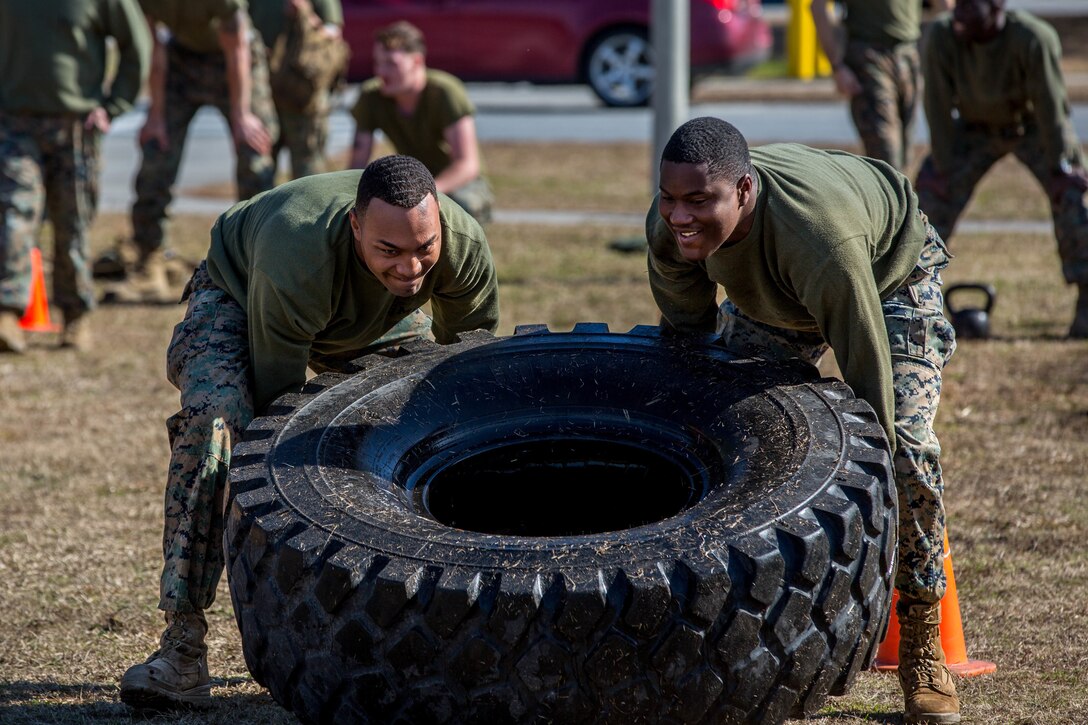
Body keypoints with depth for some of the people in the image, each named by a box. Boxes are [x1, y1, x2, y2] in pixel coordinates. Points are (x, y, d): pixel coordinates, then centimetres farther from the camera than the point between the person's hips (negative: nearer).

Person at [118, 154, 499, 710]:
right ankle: (183, 640, -29)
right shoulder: (298, 254, -46)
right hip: (239, 298, -5)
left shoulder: (464, 245, -32)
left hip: (375, 321, 5)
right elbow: (280, 406, -37)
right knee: (215, 417, -33)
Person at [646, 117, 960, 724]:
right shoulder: (668, 227, -30)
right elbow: (686, 337, -10)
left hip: (890, 276, -6)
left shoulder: (820, 239, -48)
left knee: (906, 445, -21)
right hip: (772, 293, 6)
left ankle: (922, 642, -6)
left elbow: (869, 381, -41)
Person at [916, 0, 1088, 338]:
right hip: (977, 128, 2)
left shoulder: (1032, 39, -34)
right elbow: (938, 106, -18)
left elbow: (1050, 104, -26)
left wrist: (1058, 166, -22)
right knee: (932, 194, -9)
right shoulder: (943, 37, -27)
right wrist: (942, 168, -15)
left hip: (1034, 126, -2)